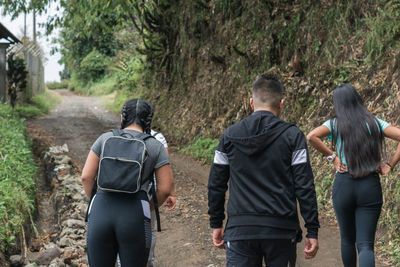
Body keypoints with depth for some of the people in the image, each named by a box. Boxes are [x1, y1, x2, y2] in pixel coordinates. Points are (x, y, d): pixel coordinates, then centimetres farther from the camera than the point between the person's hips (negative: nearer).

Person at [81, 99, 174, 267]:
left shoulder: (105, 139, 8)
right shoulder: (155, 147, 5)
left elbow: (86, 176, 4)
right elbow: (166, 188, 2)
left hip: (100, 214, 2)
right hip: (134, 218, -2)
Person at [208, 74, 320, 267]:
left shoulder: (230, 136, 4)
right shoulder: (292, 136, -3)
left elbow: (216, 185, 8)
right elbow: (304, 187, -6)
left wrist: (216, 224, 18)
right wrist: (312, 231, -2)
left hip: (240, 229, 1)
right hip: (281, 230, -1)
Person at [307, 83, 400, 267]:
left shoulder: (335, 124, 0)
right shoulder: (374, 123, 5)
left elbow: (311, 137, -18)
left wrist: (331, 156, -7)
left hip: (343, 185, 0)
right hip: (371, 185, 0)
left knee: (347, 239, 21)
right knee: (365, 245, -3)